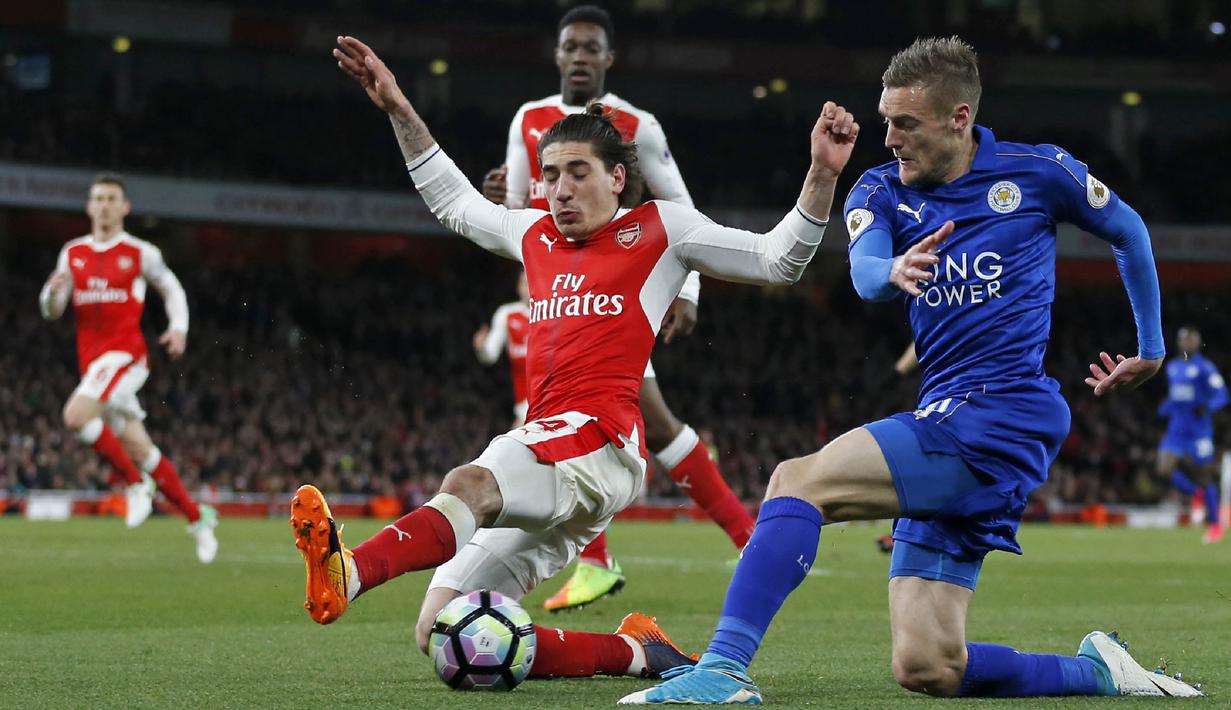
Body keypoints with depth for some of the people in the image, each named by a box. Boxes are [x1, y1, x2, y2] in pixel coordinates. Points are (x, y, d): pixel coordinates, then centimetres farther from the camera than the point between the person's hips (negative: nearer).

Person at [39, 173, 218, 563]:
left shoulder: (140, 253, 1)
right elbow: (51, 311, 12)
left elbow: (172, 289, 15)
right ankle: (197, 516, 20)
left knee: (76, 415, -27)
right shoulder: (72, 253, 12)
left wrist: (179, 327, -1)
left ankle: (136, 482, -10)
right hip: (91, 360, 5)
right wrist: (54, 290, -10)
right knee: (141, 451, 6)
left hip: (124, 353, -5)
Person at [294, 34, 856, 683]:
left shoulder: (659, 228, 11)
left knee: (468, 484, -39)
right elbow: (455, 204, 42)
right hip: (545, 451, 7)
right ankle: (637, 655, 0)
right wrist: (399, 110, 39)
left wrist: (821, 176, -2)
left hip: (599, 439, -7)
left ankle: (347, 572, -67)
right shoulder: (537, 236, 26)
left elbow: (777, 261, 11)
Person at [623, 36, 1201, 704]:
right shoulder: (881, 191, 11)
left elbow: (1129, 232, 20)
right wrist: (894, 271, -35)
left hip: (1003, 417, -6)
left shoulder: (1037, 172, 2)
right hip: (947, 423, 7)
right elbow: (864, 275, -11)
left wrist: (1152, 348, 25)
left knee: (797, 480, -22)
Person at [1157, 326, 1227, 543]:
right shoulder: (1172, 367, 13)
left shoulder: (1205, 367, -8)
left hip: (1199, 429, -6)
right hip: (1176, 428, 6)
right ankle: (1196, 493, 16)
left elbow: (1221, 395, -12)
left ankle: (1214, 525, 16)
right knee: (1165, 469, -11)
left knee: (1203, 475, 1)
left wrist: (1207, 406, -29)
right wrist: (1166, 408, 8)